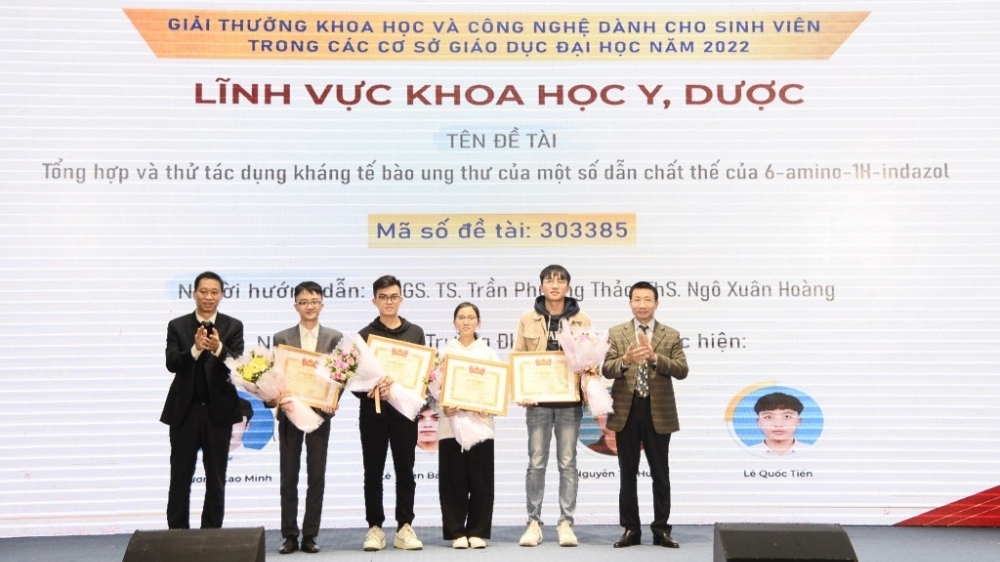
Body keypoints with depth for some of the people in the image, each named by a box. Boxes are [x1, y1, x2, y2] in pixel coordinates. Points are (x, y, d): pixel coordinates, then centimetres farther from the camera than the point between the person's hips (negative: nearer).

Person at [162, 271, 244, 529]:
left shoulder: (233, 327, 2)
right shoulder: (177, 326, 2)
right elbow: (171, 364, -10)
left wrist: (218, 348, -29)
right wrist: (195, 349, -28)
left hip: (218, 411, 0)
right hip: (185, 411, 0)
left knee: (216, 480, 7)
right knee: (180, 478, 5)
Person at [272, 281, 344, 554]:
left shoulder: (334, 337, 5)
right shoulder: (282, 338, 6)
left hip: (320, 412, 0)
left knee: (317, 476, 2)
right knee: (288, 476, 4)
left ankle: (310, 535, 9)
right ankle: (290, 535, 10)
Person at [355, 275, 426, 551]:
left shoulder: (415, 333, 10)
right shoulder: (365, 335, 5)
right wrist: (370, 391, -19)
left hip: (404, 409, 1)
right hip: (373, 410, -1)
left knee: (405, 470, 4)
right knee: (373, 472, 3)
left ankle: (404, 528, 10)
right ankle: (375, 528, 10)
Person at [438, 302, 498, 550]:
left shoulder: (488, 353, 10)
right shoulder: (445, 352, 8)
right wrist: (443, 407, -15)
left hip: (480, 423, 0)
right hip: (451, 423, 0)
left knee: (480, 481, 1)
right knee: (453, 481, 0)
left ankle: (478, 532, 8)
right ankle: (457, 533, 7)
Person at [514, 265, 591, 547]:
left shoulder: (581, 320, 6)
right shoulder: (528, 320, 6)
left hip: (570, 400, 0)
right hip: (538, 400, 0)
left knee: (567, 462, 3)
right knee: (536, 462, 2)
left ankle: (566, 523, 9)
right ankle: (534, 522, 9)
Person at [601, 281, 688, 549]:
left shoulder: (671, 335, 4)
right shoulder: (616, 333, 5)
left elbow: (682, 370, -6)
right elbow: (606, 369, -4)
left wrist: (655, 357, -20)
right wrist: (625, 360, -24)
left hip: (658, 413, 0)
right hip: (626, 412, 1)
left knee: (660, 474, 5)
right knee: (628, 474, 6)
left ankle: (661, 529, 13)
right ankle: (631, 529, 13)